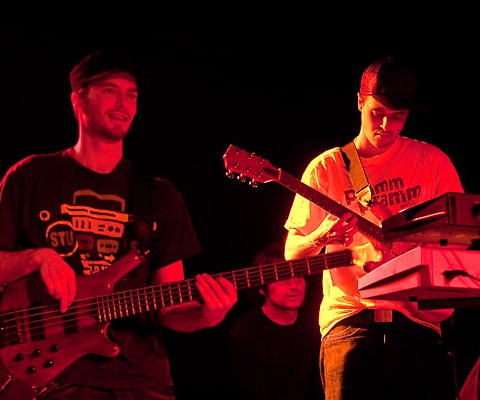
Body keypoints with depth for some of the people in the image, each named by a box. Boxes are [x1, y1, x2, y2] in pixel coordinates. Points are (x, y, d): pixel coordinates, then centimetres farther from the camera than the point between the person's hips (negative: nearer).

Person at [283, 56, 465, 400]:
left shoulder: (433, 161, 10)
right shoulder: (326, 168, 8)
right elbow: (292, 253, 7)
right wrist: (322, 236, -15)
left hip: (421, 316, 1)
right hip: (350, 317, -1)